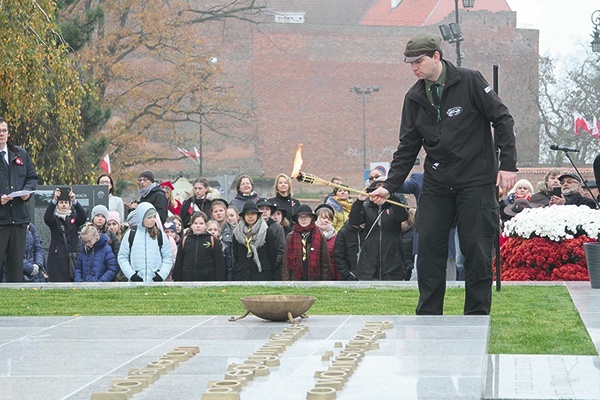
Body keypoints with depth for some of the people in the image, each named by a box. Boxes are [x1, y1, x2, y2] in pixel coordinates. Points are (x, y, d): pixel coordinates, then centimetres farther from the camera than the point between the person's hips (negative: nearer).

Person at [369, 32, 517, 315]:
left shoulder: (469, 82, -8)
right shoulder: (414, 98, 6)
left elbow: (502, 119, -5)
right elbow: (407, 147, 9)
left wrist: (508, 164, -11)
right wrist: (390, 185, 0)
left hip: (476, 183, -4)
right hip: (436, 184, 5)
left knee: (476, 250, -2)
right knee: (429, 249, 1)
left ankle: (477, 316, 7)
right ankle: (428, 316, 9)